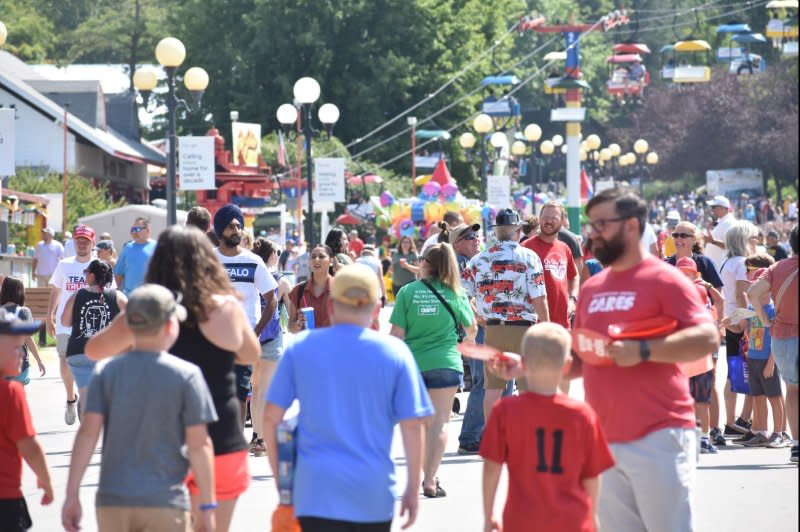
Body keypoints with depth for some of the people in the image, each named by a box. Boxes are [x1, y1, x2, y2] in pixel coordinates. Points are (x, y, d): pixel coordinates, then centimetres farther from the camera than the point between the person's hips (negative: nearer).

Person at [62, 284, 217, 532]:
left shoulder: (106, 372, 1)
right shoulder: (186, 375, -5)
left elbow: (88, 433, -5)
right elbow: (198, 445, -5)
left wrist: (72, 495, -2)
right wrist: (207, 506, 1)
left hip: (113, 502, 3)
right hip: (165, 502, -2)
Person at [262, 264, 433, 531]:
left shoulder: (300, 347, 2)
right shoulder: (395, 352, -1)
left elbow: (271, 417, 2)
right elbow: (412, 426, -2)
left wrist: (281, 478, 14)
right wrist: (413, 488, 7)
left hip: (316, 488, -1)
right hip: (374, 490, 1)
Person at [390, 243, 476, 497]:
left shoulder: (407, 292, -4)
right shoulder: (455, 293, -1)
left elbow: (397, 333, -5)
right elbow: (472, 328, 12)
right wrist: (468, 340, 34)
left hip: (413, 363, 1)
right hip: (445, 363, -1)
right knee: (439, 422, -1)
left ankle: (428, 474, 20)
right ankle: (430, 480, -9)